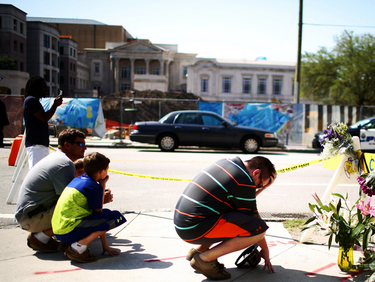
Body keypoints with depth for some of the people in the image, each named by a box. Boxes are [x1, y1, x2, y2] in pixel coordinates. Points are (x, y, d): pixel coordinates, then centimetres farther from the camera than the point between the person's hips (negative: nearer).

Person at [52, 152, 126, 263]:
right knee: (116, 217, -11)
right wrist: (103, 186, 5)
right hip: (69, 232, -9)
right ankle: (78, 247, -14)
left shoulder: (77, 179, 16)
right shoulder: (94, 187, -11)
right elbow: (98, 212, -1)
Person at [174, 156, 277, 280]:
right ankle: (205, 258, -7)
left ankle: (199, 250, 16)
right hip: (195, 228, -10)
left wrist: (264, 187, 19)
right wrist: (265, 250, 10)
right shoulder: (244, 181, -12)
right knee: (259, 228, -13)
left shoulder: (227, 162, 13)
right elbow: (253, 217, -2)